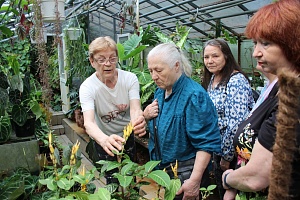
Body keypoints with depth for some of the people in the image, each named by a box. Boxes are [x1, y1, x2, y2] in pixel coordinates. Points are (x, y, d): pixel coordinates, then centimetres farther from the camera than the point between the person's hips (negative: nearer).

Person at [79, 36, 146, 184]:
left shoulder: (130, 79, -17)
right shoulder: (87, 87, -23)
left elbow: (135, 109, -29)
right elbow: (88, 123, -36)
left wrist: (138, 121, -54)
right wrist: (105, 140, -59)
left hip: (127, 137, 3)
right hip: (102, 141, -2)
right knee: (112, 182, 7)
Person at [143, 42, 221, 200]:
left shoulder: (194, 96, -22)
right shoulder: (160, 92, 4)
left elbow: (207, 143, -23)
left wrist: (194, 180, -27)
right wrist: (146, 115, -6)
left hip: (185, 176, -7)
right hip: (160, 170, 8)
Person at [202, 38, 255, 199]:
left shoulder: (236, 81, -22)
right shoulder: (212, 80, 5)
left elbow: (236, 123, -26)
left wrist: (227, 156, -19)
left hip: (231, 152, -8)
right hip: (216, 148, 8)